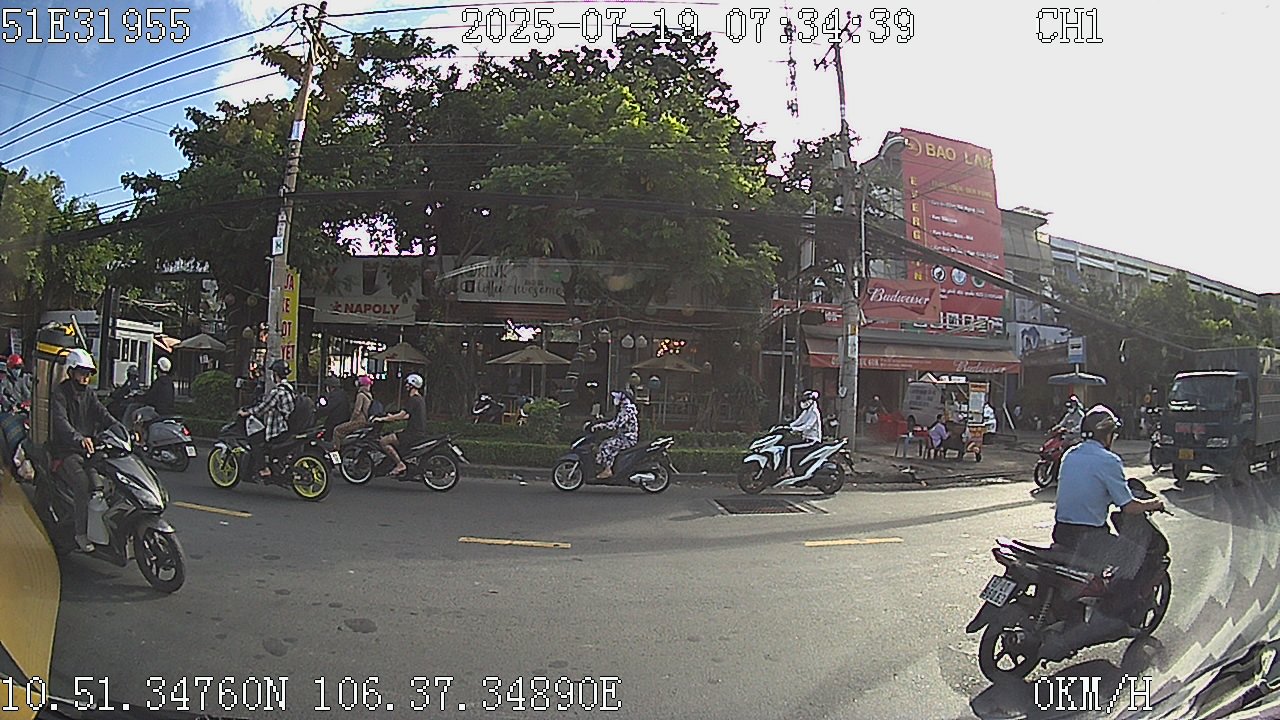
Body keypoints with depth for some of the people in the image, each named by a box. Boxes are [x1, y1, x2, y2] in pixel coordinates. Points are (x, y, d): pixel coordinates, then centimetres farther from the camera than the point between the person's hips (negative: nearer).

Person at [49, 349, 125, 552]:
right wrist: (79, 438, -42)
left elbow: (103, 415, 6)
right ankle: (82, 533, -20)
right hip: (66, 451, -6)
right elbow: (60, 422, -22)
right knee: (83, 484, -27)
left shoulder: (88, 394, 16)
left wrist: (124, 432, -13)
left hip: (89, 449, 6)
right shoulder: (59, 394, -5)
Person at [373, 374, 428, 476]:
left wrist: (382, 419, -12)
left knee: (383, 441, -11)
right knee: (393, 435, 29)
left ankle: (400, 464, -13)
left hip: (414, 433, -10)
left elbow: (401, 415, -20)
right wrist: (393, 417, 29)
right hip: (420, 432, 10)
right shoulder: (420, 399, 16)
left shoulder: (412, 400, -14)